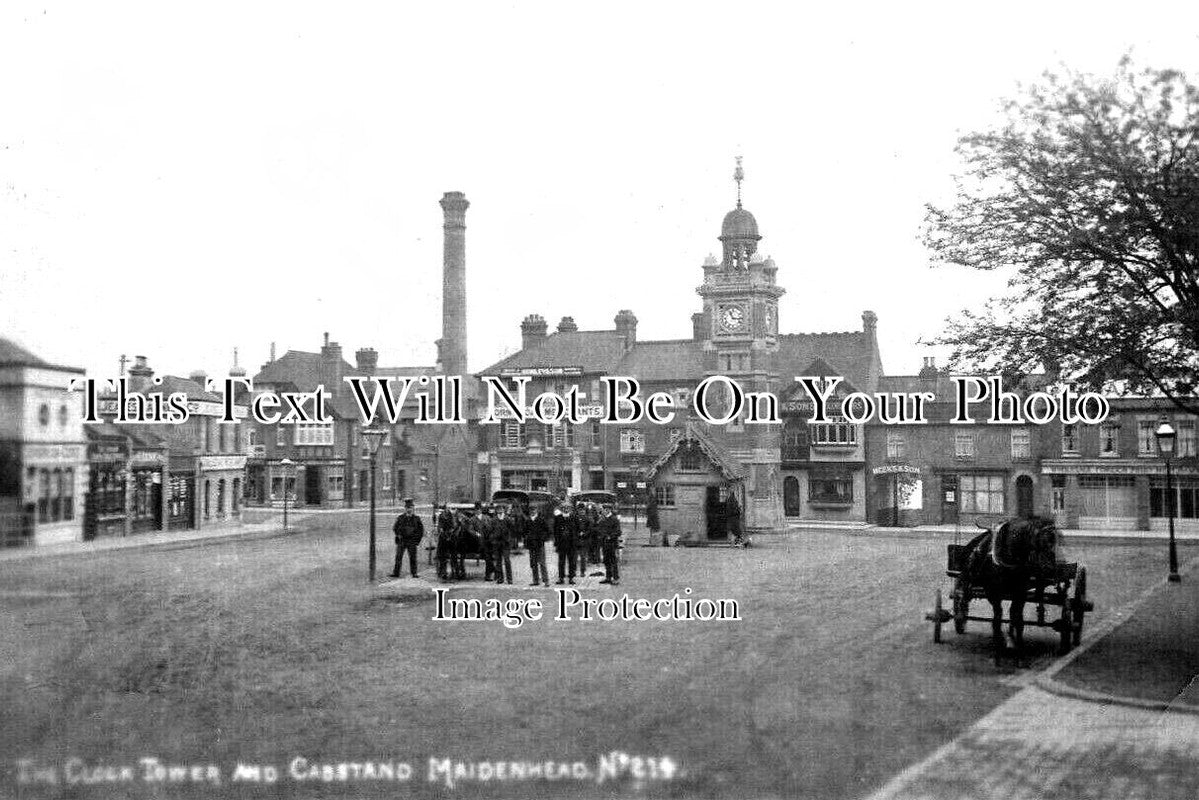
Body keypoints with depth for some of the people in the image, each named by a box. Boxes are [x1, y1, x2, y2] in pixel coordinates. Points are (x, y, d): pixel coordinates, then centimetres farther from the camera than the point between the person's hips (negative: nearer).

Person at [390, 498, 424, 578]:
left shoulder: (416, 519, 2)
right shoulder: (400, 518, 2)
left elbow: (421, 529, 7)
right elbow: (394, 528, 10)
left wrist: (418, 539, 1)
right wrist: (398, 535, -1)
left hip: (412, 542, 0)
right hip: (401, 541, 0)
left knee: (413, 558, 2)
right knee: (398, 557, 0)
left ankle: (414, 574, 8)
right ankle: (396, 573, 4)